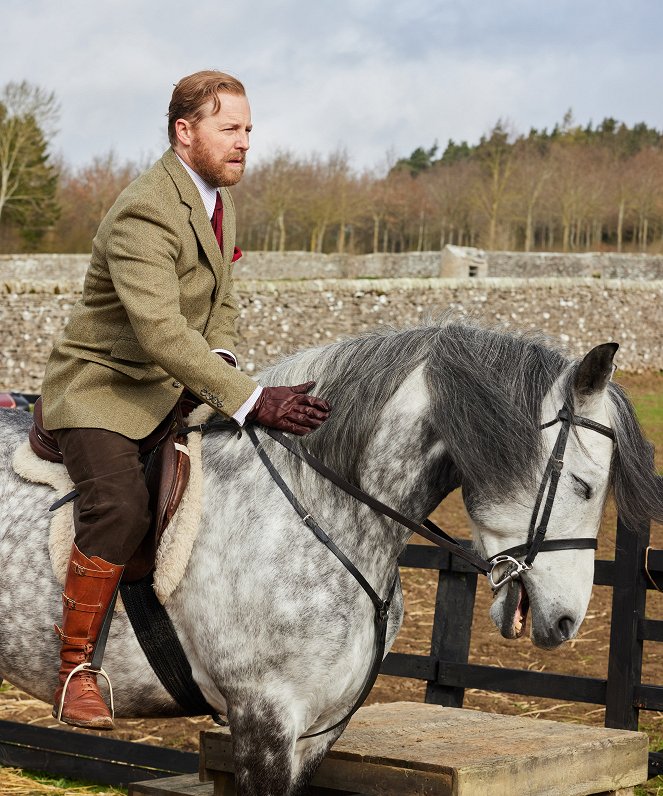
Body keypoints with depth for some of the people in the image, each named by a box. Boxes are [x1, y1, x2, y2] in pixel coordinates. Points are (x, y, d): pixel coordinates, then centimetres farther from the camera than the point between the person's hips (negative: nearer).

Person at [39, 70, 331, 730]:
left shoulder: (216, 200, 8)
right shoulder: (144, 214, -24)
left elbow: (220, 300, 19)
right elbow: (159, 329, -36)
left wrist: (220, 360, -3)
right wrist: (251, 400, -42)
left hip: (175, 388, 9)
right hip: (101, 389, -9)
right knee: (120, 508, -30)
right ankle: (75, 672, -16)